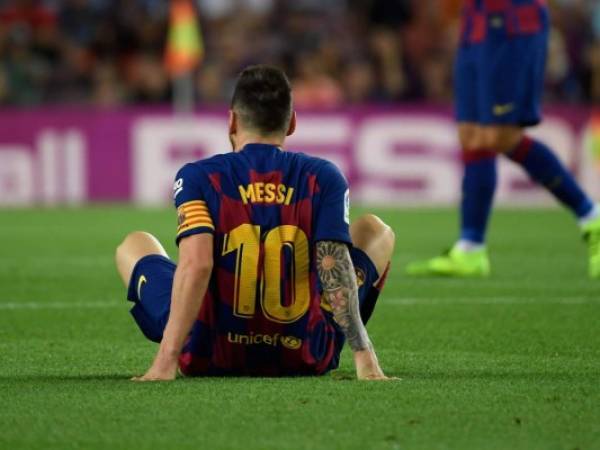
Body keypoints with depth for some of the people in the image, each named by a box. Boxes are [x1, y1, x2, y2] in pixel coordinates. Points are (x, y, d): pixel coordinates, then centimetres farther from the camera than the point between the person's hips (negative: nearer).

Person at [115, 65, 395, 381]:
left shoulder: (197, 177, -8)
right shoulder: (323, 178, -5)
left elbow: (196, 264, -21)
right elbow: (336, 270, -15)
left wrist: (166, 361, -26)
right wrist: (365, 359, -18)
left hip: (210, 358, 0)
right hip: (306, 358, 0)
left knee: (134, 246, 26)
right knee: (376, 232, 23)